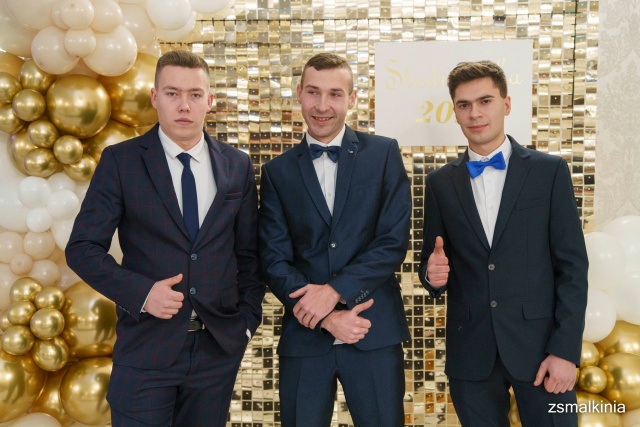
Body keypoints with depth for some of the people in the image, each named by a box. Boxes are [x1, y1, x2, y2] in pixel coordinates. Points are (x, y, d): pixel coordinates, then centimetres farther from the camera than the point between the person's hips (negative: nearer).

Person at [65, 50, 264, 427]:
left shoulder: (238, 166, 3)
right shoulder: (120, 161, -5)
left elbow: (248, 252, 9)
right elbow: (83, 248, -4)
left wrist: (249, 318, 2)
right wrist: (141, 292, -17)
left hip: (219, 345, 3)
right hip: (146, 346, -2)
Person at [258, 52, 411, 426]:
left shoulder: (384, 154, 1)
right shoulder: (278, 171, 5)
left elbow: (394, 241, -6)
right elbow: (274, 260, -1)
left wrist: (334, 290, -15)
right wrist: (325, 317, -11)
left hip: (375, 334, -1)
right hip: (305, 336, 1)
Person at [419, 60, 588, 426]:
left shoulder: (550, 171, 0)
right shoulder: (440, 183, 6)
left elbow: (572, 266, -2)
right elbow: (432, 263, 10)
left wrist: (566, 350, -8)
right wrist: (433, 273, -13)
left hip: (539, 344, -1)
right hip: (470, 352, 2)